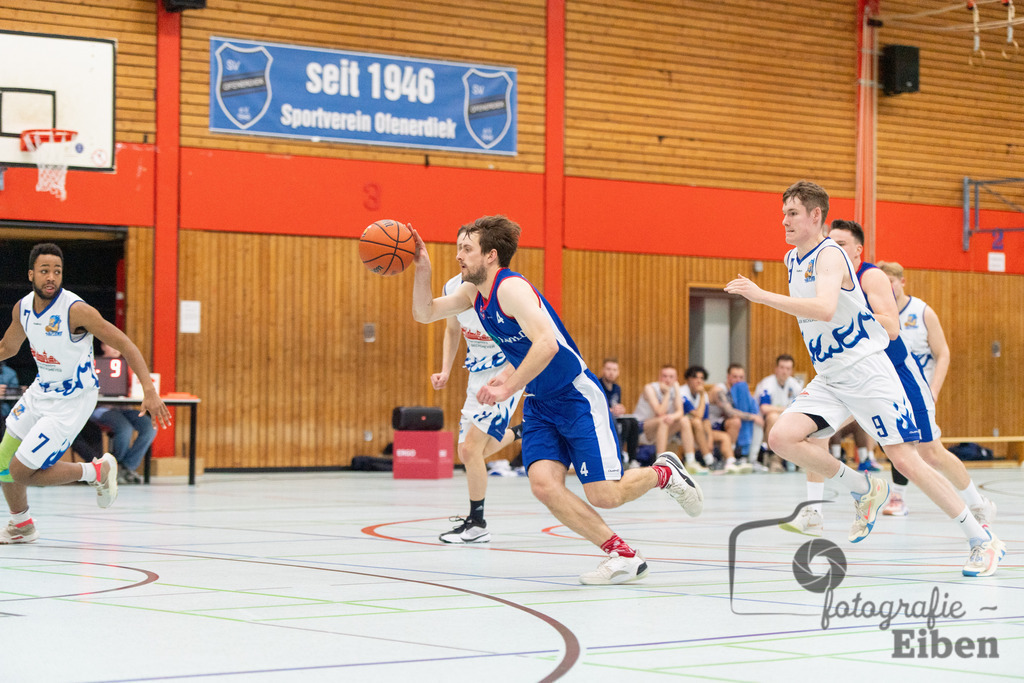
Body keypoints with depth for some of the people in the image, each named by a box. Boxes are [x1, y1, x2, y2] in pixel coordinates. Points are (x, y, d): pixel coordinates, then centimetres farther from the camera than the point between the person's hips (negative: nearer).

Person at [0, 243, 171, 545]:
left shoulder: (75, 310, -25)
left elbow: (124, 344, -23)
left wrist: (149, 392, -30)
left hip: (71, 401, -7)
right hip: (41, 391, 7)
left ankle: (97, 471, 8)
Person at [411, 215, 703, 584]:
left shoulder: (511, 287, -21)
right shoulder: (474, 292, 6)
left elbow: (546, 344, -33)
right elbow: (425, 313, 13)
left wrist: (507, 388, -32)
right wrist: (422, 269, -3)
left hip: (577, 396, -8)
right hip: (540, 403, 8)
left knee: (603, 495, -10)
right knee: (543, 484, -14)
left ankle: (663, 472, 22)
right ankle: (622, 555, -3)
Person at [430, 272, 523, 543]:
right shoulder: (453, 288, -3)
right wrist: (446, 371, 3)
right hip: (478, 374, 7)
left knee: (470, 448, -15)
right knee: (468, 453, 14)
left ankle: (477, 524, 0)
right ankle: (516, 433, 43)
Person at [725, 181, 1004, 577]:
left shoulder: (829, 255, -15)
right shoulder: (792, 260, 12)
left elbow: (825, 308, -35)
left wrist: (761, 296, -34)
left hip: (867, 372, -8)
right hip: (829, 381, 8)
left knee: (905, 460, -9)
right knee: (782, 437, -13)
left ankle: (983, 541, 2)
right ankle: (863, 490, 5)